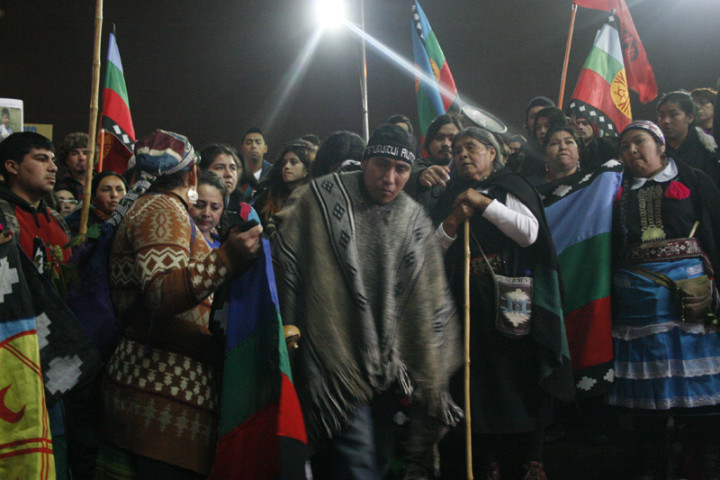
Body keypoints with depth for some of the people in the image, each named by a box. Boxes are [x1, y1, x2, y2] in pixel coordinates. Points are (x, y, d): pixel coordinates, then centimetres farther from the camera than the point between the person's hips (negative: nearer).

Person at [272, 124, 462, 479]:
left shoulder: (415, 221, 9)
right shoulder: (324, 198, -2)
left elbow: (432, 304, 10)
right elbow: (285, 262, -3)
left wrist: (430, 377, 8)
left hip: (386, 365, 5)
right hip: (335, 354, -5)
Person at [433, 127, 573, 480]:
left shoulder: (511, 187, 6)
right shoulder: (451, 196, 16)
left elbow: (529, 232, -10)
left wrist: (485, 203, -11)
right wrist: (453, 221, -9)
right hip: (469, 302, 3)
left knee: (521, 376, -3)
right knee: (479, 381, 2)